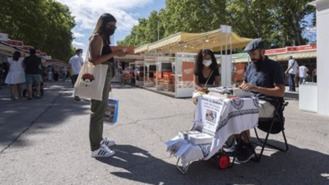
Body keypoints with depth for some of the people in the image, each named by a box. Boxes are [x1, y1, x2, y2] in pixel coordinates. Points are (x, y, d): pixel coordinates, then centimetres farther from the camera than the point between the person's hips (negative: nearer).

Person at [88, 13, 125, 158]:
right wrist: (114, 53, -21)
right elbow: (95, 60, -20)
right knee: (97, 112, -8)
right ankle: (95, 148, -3)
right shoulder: (97, 37, -9)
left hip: (105, 78, 10)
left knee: (101, 111, 16)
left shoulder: (104, 39, 19)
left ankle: (99, 139, 28)